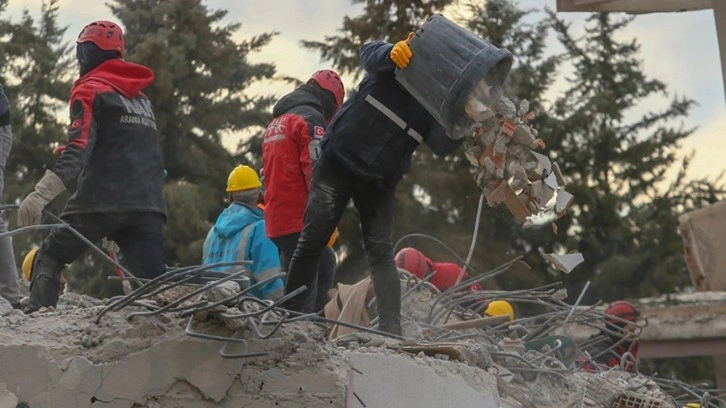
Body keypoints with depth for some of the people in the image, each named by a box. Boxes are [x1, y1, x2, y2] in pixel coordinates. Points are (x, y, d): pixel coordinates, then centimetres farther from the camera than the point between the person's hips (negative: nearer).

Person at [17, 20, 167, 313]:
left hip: (101, 201, -5)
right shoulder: (141, 98, 23)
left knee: (49, 258, 13)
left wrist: (41, 194, -27)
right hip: (148, 205, 5)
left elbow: (78, 149, -17)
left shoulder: (90, 90, -1)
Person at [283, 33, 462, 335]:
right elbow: (370, 53, -25)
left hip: (380, 182, 3)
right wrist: (392, 52, -47)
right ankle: (294, 313, 3)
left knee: (381, 252, -5)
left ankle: (391, 329, -8)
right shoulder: (397, 66, -4)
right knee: (312, 240, -4)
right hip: (339, 162, -3)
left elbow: (441, 146, -11)